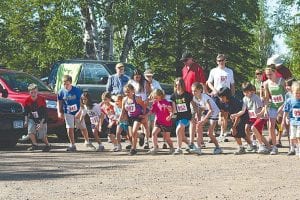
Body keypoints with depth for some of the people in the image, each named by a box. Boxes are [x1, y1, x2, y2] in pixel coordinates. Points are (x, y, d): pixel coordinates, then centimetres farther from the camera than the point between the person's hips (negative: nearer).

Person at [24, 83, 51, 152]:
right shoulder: (27, 100, -8)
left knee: (42, 136, -2)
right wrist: (26, 121, 0)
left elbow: (44, 113, -15)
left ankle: (47, 145, 26)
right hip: (32, 119, 3)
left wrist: (41, 123, -21)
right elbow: (26, 112, 6)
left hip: (41, 120, -3)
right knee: (30, 131, -19)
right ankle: (35, 145, 2)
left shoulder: (42, 100, -18)